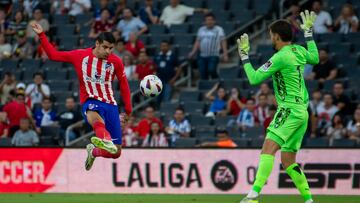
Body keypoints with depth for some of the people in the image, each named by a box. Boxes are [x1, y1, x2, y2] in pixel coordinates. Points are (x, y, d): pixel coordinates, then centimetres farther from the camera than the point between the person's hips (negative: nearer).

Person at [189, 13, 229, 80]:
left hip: (213, 56, -5)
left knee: (211, 70, -24)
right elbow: (197, 42, 20)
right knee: (203, 73, -1)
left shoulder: (219, 30, 3)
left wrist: (225, 54, -8)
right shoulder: (201, 30, 16)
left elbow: (223, 42, 0)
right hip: (202, 56, 5)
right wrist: (193, 52, 11)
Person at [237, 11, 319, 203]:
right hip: (302, 112, 9)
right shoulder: (299, 51, 9)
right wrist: (308, 32, 38)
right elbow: (315, 58, 33)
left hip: (289, 110, -9)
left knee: (268, 148, -21)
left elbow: (255, 78, -10)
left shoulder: (281, 57, -13)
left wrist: (244, 56, 1)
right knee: (288, 160, 13)